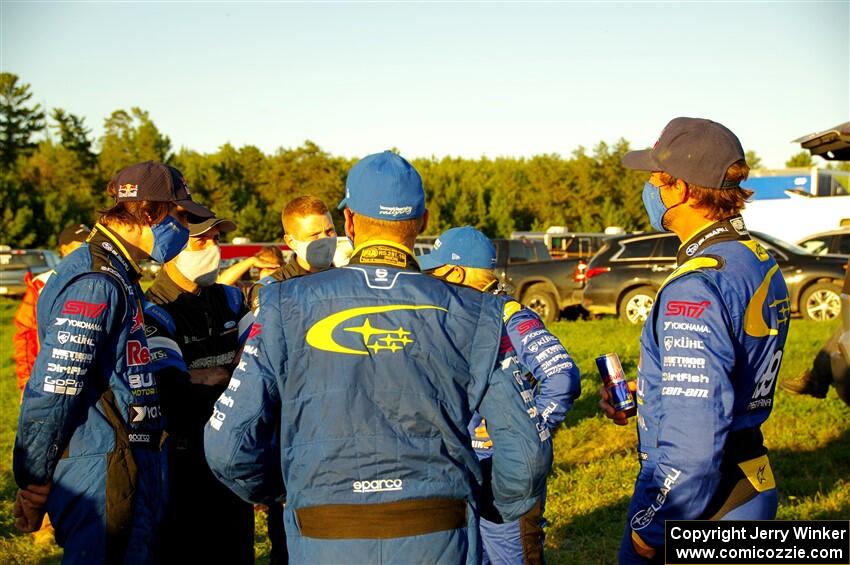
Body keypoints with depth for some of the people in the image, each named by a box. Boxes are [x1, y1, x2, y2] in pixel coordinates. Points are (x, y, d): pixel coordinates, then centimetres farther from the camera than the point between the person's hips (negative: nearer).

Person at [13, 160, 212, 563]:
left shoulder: (118, 277, 15)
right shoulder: (95, 283, -18)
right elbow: (51, 391, -20)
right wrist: (33, 485, -15)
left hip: (131, 466, 10)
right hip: (102, 474, -10)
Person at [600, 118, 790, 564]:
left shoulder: (697, 288, -23)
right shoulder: (760, 264, 7)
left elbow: (692, 442, -27)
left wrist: (651, 526, -17)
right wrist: (642, 400, 14)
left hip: (698, 510, -9)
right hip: (751, 488, 9)